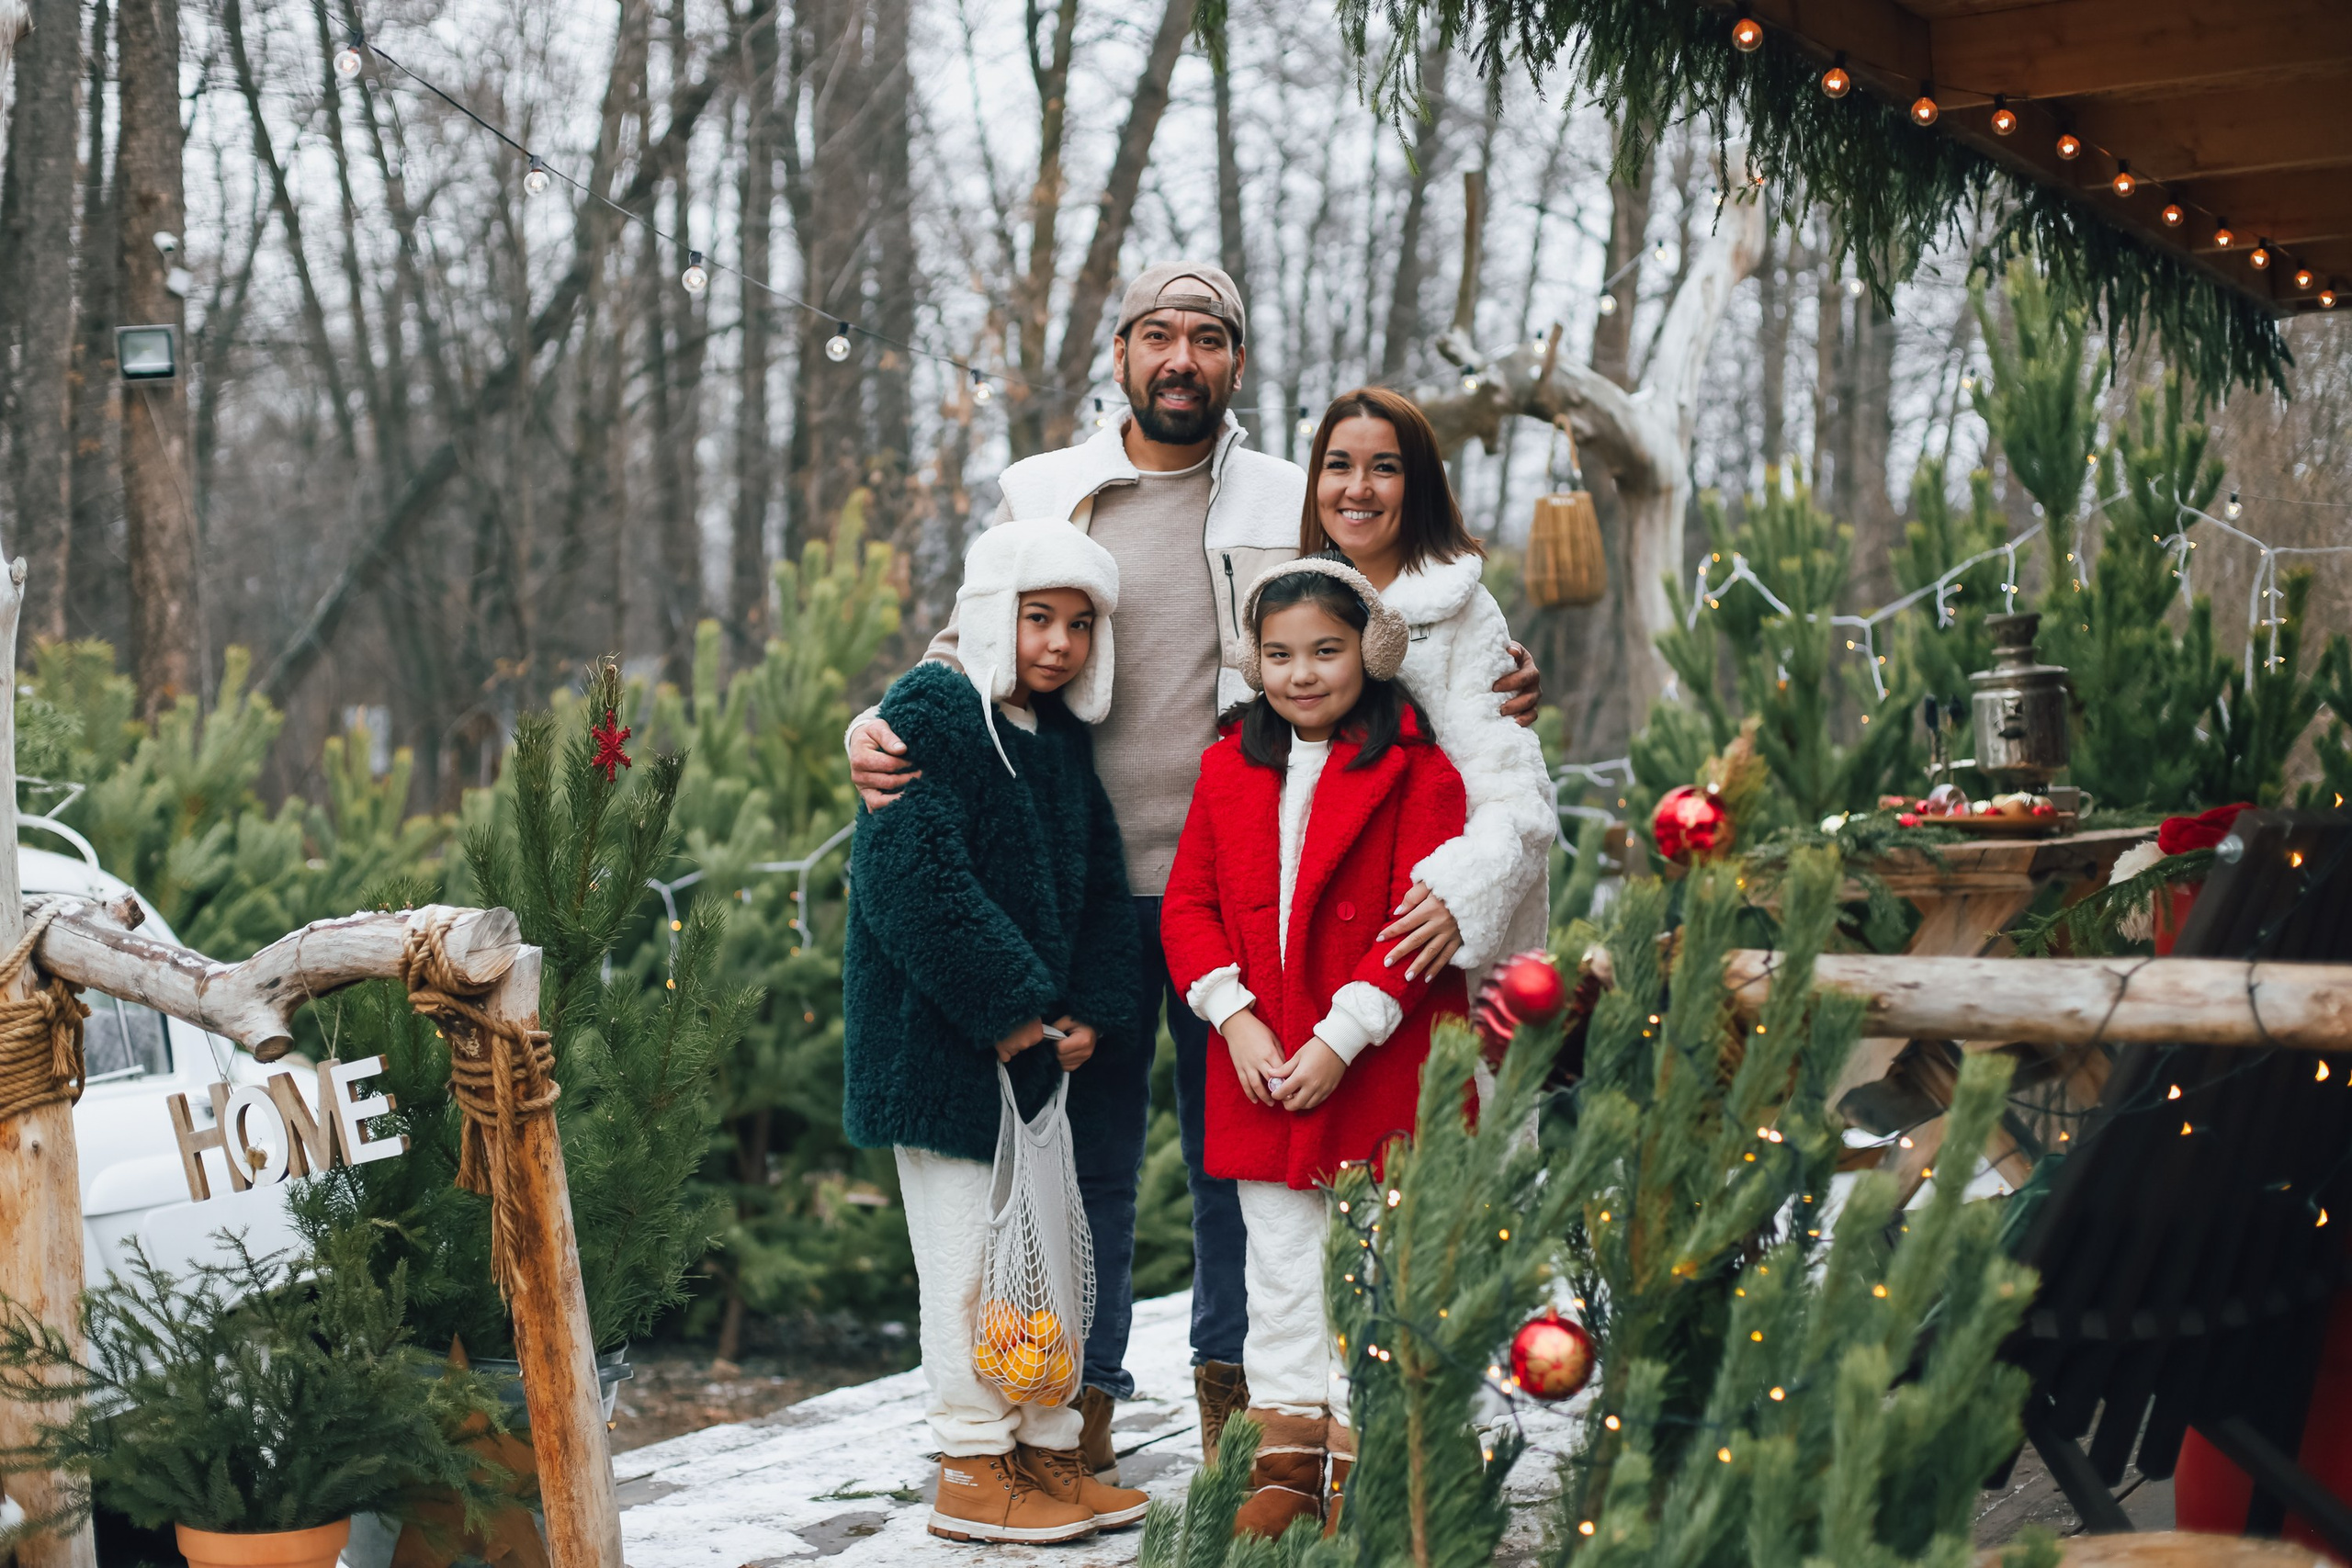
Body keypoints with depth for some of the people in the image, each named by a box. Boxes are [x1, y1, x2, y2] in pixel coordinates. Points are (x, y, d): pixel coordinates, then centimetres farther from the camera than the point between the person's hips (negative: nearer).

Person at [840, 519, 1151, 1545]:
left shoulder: (1060, 738, 13)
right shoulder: (930, 716, -13)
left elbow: (1099, 889, 16)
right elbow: (915, 882, -22)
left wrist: (1093, 1016, 1)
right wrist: (1009, 1010, -20)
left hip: (1037, 1039, 8)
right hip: (940, 1040, -8)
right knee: (970, 1255, -2)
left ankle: (1047, 1449, 23)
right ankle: (972, 1469, 8)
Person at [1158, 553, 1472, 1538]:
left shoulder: (1417, 774, -7)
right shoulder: (1231, 767, 9)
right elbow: (1188, 903, 8)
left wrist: (1341, 1037, -18)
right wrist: (1234, 1017, -7)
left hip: (1376, 1067, -4)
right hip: (1258, 1064, 4)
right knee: (1281, 1268, 10)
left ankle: (1364, 1458, 13)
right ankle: (1288, 1454, 18)